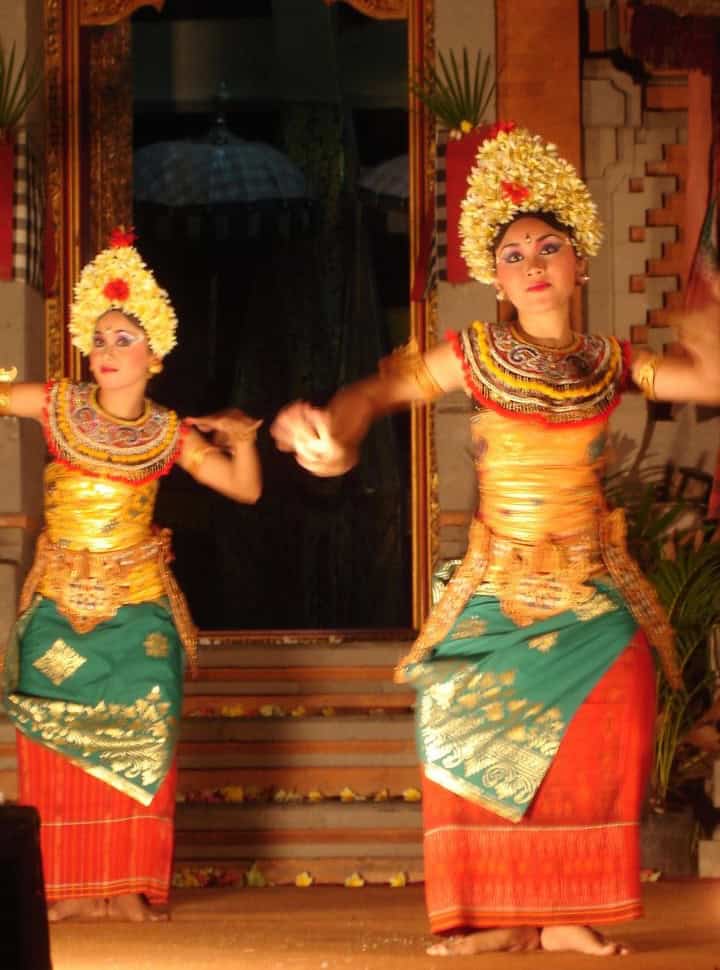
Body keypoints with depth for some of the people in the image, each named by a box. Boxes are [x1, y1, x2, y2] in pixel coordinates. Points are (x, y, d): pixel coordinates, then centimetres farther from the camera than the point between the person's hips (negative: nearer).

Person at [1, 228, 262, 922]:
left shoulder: (169, 434, 2)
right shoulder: (57, 406, 2)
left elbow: (246, 489, 5)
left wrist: (241, 440, -11)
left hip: (138, 603, 0)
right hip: (60, 602, 0)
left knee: (137, 736, -4)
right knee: (57, 738, -1)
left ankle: (128, 886, 3)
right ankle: (67, 887, 4)